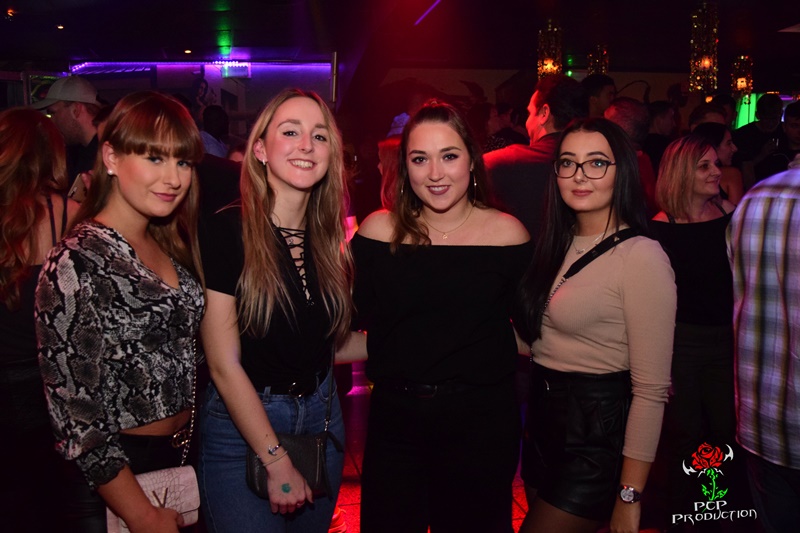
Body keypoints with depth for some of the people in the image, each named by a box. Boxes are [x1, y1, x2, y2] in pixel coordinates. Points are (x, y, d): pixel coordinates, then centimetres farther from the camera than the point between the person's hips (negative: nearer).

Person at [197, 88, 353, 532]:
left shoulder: (329, 239, 1)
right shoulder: (225, 232, -16)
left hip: (321, 417, 6)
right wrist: (277, 462, -15)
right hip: (241, 425, -5)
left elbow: (327, 342, 8)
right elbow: (224, 364, -17)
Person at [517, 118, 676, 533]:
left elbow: (651, 389, -19)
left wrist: (629, 497, -19)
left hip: (597, 435, -7)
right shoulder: (559, 245, 6)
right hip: (542, 421, 8)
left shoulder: (641, 256, -18)